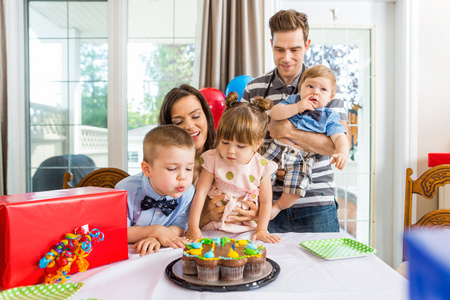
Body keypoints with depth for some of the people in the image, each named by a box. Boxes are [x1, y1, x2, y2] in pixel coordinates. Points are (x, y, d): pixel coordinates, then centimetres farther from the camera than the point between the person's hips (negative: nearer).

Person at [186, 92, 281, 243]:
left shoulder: (262, 167, -7)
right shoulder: (213, 160, -8)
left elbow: (265, 202, 1)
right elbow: (200, 193, -11)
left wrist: (261, 230, -7)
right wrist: (193, 227, -15)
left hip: (247, 229, 1)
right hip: (215, 228, -1)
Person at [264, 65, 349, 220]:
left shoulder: (329, 117, 1)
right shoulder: (293, 100, 4)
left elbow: (339, 137, -9)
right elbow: (273, 113, -9)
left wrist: (342, 152, -31)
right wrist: (296, 107, -19)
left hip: (302, 158, -1)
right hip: (278, 149, 2)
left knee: (295, 188, -15)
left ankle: (279, 206, 18)